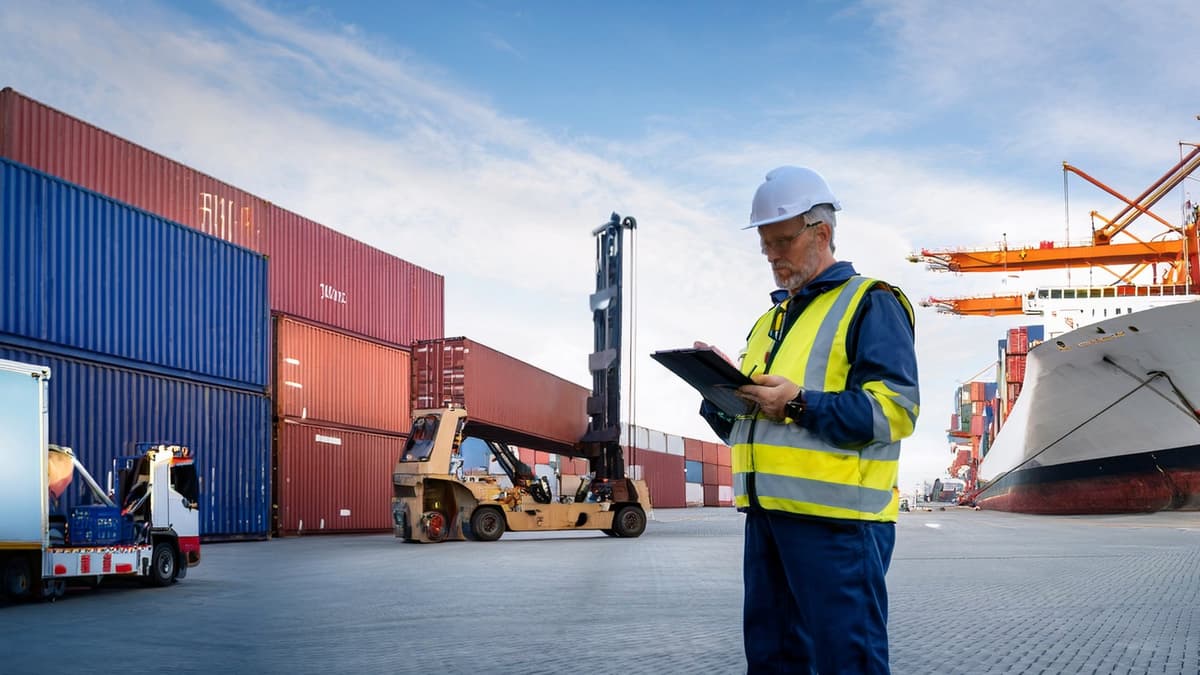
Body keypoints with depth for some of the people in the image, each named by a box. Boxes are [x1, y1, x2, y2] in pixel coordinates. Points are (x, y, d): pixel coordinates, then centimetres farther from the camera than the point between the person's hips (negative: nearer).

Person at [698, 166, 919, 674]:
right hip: (766, 512, 8)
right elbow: (740, 424, 23)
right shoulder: (770, 321, 23)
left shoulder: (870, 303, -2)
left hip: (834, 516, -8)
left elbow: (894, 408, -15)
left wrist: (799, 404, -22)